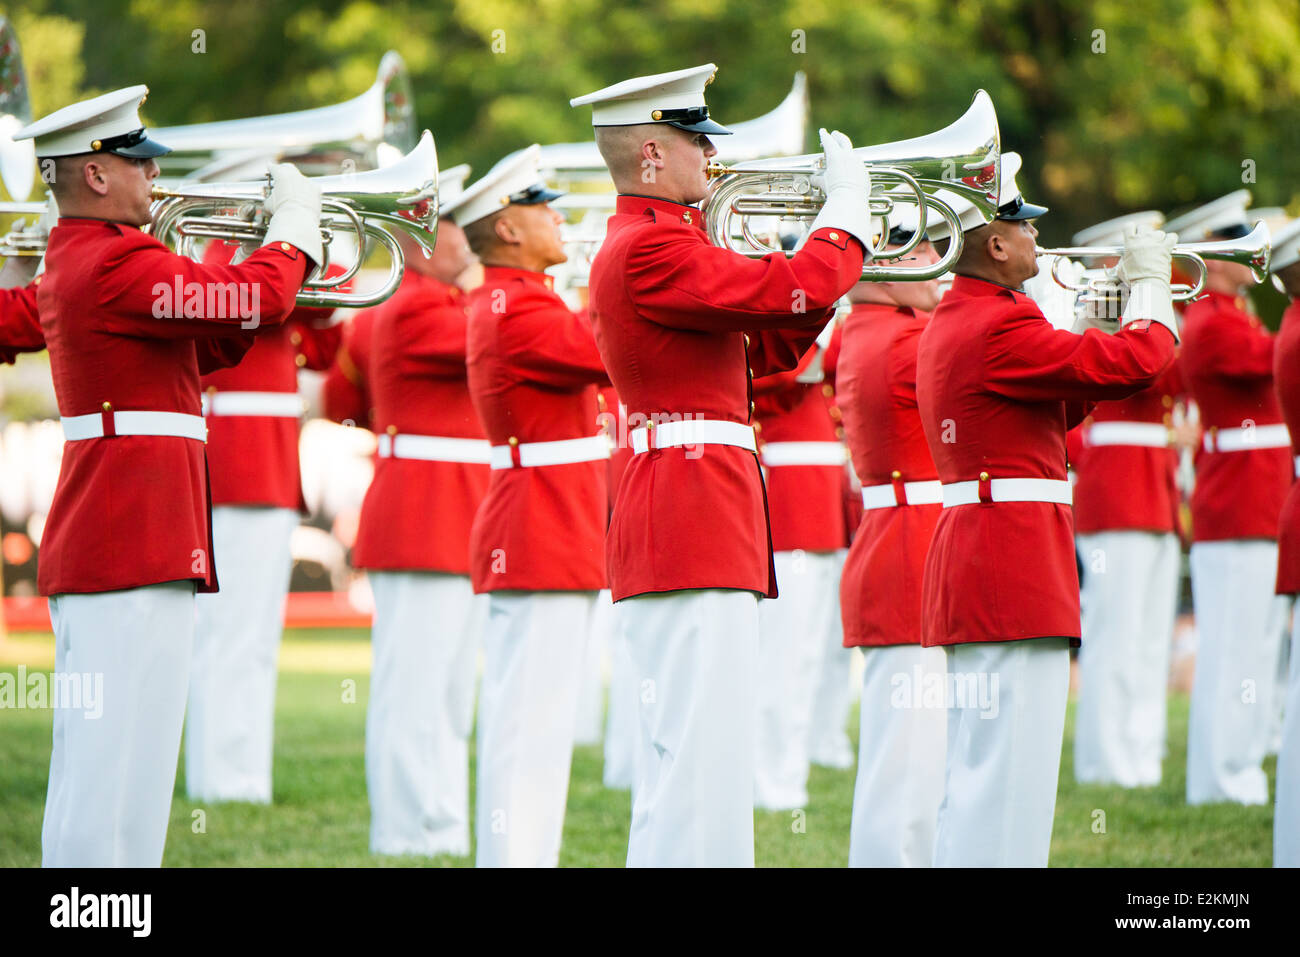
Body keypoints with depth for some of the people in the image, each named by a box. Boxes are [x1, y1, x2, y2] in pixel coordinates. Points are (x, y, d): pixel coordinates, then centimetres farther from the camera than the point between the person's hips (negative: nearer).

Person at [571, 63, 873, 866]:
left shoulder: (651, 244, 20)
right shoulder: (652, 249, -14)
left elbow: (765, 352, 23)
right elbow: (791, 292, -21)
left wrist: (829, 257, 13)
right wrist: (848, 207, -5)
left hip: (705, 526, 11)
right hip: (691, 528, -11)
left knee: (706, 752, 13)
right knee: (696, 755, -13)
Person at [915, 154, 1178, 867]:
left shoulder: (946, 327, 16)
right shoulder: (998, 327, -16)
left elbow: (1045, 413, 24)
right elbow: (1135, 363, -20)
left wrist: (1090, 331, 16)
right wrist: (1150, 283, -3)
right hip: (1013, 567, -11)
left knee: (980, 775, 14)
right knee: (1005, 780, -12)